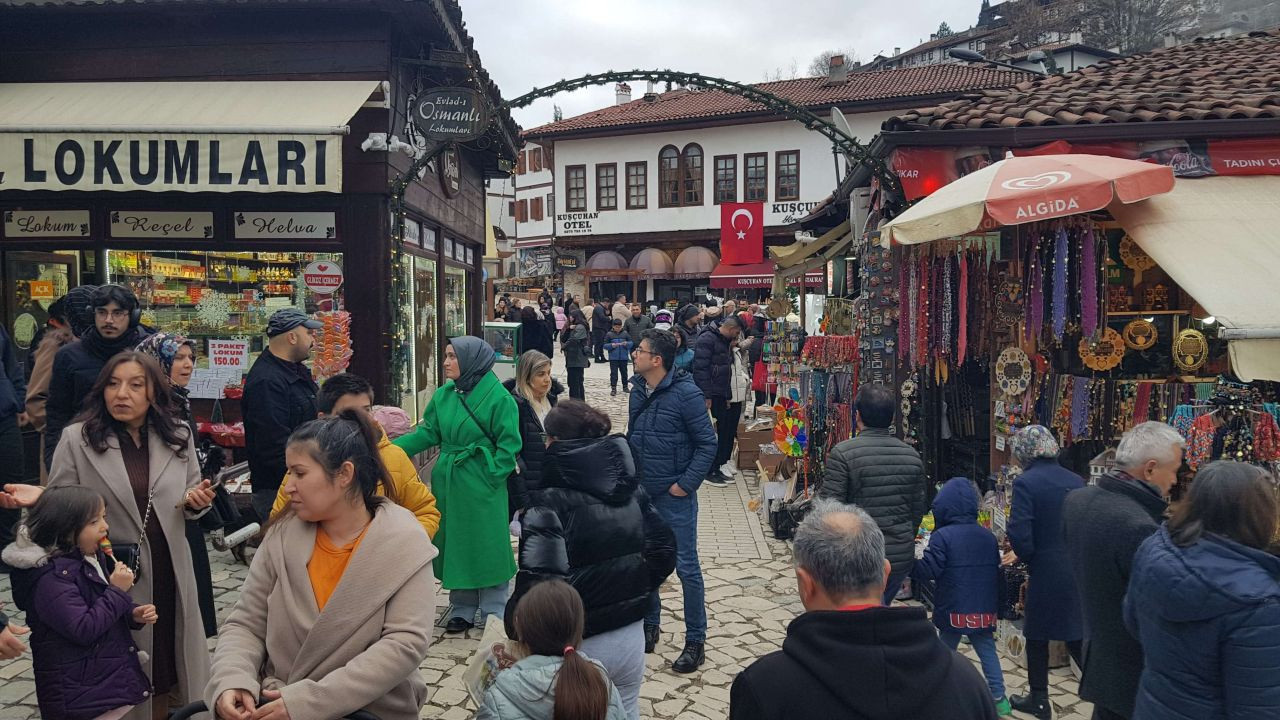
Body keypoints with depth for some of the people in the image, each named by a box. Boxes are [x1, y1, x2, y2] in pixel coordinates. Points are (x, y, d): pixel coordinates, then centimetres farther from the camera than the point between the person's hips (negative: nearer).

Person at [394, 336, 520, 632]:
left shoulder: (497, 397, -11)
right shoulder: (443, 395, 6)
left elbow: (508, 444, -10)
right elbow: (427, 433, 5)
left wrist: (492, 478, -14)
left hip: (481, 486, -5)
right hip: (449, 483, 6)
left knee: (486, 545, 3)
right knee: (455, 544, 12)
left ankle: (494, 614, 18)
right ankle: (462, 610, 27)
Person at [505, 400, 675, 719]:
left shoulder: (550, 505, -19)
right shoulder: (632, 490, 0)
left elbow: (540, 584, -28)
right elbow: (664, 552, 5)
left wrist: (515, 633, -13)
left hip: (579, 645, -6)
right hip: (631, 635, 6)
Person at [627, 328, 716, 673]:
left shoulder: (686, 393, -16)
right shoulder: (638, 390, 4)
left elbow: (707, 443, -13)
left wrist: (686, 484, -16)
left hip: (674, 495, -7)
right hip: (641, 493, 7)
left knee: (686, 566, 1)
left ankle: (696, 641, 13)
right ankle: (650, 625, 33)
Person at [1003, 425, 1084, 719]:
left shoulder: (1025, 483, -14)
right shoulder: (1076, 480, 3)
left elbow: (1020, 534, -20)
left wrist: (1027, 556, 3)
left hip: (1046, 572, -5)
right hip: (1078, 570, 5)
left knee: (1037, 635, 12)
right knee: (1076, 637, 18)